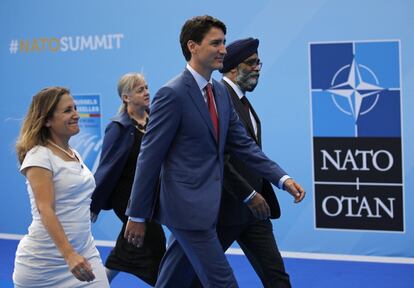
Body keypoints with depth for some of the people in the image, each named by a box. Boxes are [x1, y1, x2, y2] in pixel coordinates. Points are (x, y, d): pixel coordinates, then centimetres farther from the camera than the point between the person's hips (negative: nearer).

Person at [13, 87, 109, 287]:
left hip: (84, 253, 6)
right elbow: (45, 209, -22)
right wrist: (69, 254, -33)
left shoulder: (75, 155, 12)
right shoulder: (39, 156, -11)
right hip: (44, 261, -6)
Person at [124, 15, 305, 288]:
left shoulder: (221, 91, 11)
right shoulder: (172, 94, -15)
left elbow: (243, 144, 13)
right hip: (187, 207, -8)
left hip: (206, 206, 8)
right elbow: (150, 157, -13)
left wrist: (282, 178, 3)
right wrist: (137, 216, -10)